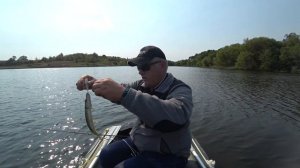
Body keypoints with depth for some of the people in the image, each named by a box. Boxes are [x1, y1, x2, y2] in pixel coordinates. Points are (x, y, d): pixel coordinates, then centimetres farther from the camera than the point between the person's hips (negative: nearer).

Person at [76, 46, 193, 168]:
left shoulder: (181, 91, -22)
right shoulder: (143, 85, 0)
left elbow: (176, 116, -43)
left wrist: (124, 93, -50)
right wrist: (94, 83, -23)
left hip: (167, 155, -6)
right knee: (106, 155, 0)